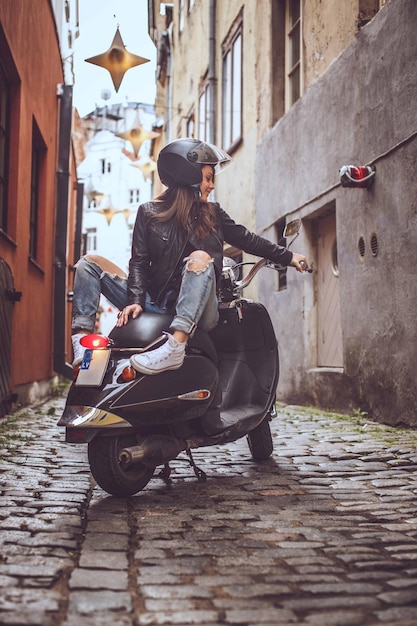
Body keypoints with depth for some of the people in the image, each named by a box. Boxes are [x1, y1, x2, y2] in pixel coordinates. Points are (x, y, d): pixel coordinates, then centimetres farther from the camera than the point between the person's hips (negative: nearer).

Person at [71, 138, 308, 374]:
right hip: (157, 305, 1)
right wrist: (136, 300, -13)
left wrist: (288, 257, 21)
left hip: (197, 311, -1)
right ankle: (82, 341, -23)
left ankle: (175, 346, -51)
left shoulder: (212, 213, 13)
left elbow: (246, 239, 20)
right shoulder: (149, 213, 8)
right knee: (89, 262, -5)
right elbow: (139, 261, 1)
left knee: (200, 258, -33)